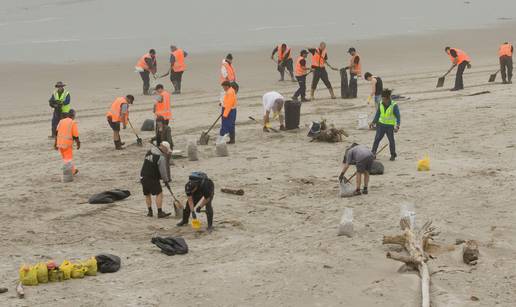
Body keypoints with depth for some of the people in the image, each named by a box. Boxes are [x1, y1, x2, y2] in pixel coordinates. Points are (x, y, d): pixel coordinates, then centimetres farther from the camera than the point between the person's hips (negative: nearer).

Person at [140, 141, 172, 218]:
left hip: (143, 176, 8)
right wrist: (166, 180, 0)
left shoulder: (149, 152, 10)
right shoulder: (161, 157, -14)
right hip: (152, 178, -8)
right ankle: (160, 212, -9)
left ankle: (149, 211, 24)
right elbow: (163, 170, -13)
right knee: (159, 193, -5)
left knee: (147, 194, 18)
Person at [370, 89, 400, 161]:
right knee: (377, 138, -5)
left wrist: (397, 126, -23)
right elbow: (378, 114, 13)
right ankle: (373, 153, 0)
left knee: (391, 140, 6)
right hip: (381, 124, 3)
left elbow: (398, 117, -12)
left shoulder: (394, 106, -15)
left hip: (390, 126, -3)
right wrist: (373, 122, 11)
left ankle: (393, 155, 23)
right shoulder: (381, 104, -1)